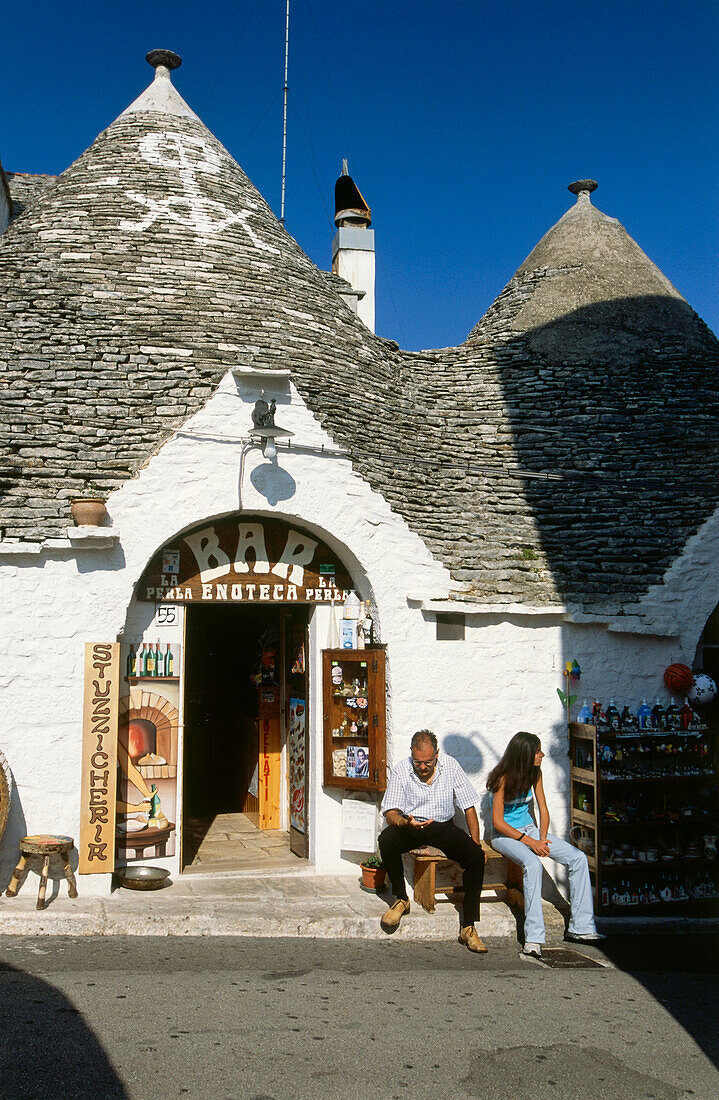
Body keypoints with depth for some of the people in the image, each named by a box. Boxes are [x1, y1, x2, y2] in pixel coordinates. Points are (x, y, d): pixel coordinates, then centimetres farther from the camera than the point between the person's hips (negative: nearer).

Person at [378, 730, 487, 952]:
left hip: (443, 826, 1)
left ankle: (468, 927, -18)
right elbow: (390, 812, -9)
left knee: (476, 856, -25)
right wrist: (405, 822, -33)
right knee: (386, 839, -33)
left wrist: (475, 842, -8)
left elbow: (469, 807, 0)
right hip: (410, 827, -1)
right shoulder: (401, 771, -9)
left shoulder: (450, 766, -6)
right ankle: (401, 898, -10)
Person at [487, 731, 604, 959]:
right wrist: (529, 842, -23)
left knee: (578, 858, -11)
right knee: (533, 864, -37)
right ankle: (533, 938, -35)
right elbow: (498, 822, -18)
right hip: (504, 835, -7)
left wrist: (542, 839, -10)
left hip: (529, 829, 7)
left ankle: (580, 927, -6)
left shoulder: (535, 773, 3)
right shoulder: (503, 778, -17)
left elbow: (543, 810, 7)